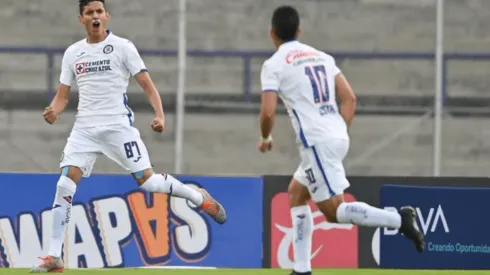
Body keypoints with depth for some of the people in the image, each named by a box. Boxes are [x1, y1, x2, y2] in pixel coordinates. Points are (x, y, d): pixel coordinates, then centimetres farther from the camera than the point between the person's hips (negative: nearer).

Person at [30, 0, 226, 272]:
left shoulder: (122, 47, -2)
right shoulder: (72, 53, 9)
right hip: (85, 128, 3)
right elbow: (62, 96, 13)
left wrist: (159, 115, -19)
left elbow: (147, 85, -3)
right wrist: (54, 111, -11)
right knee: (64, 184, -11)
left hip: (118, 125, -3)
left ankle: (200, 198, 20)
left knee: (146, 180, -8)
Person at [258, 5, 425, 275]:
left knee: (334, 210, -5)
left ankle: (398, 219, -22)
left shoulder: (273, 65, -2)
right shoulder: (322, 57, 17)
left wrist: (265, 138, 9)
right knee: (296, 195, 21)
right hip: (338, 138, 8)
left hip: (316, 142, -8)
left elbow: (268, 111, -11)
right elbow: (350, 99, 12)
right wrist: (340, 134, 18)